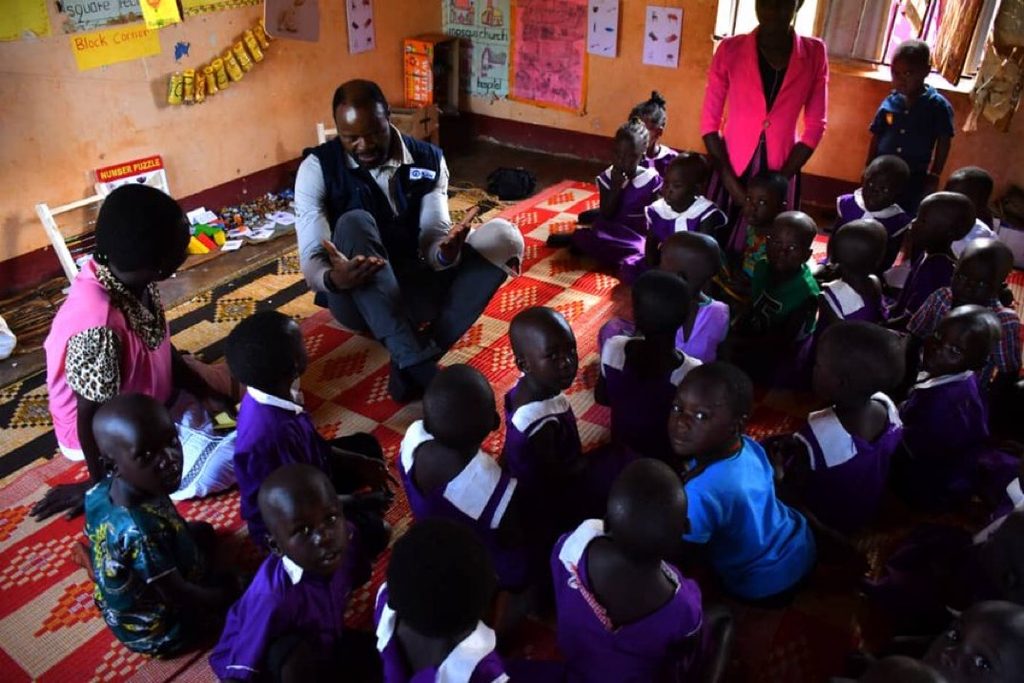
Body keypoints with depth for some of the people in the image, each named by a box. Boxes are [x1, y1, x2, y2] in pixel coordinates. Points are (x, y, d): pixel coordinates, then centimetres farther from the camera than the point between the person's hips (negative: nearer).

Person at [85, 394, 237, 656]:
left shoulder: (100, 493, -19)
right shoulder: (140, 532, -42)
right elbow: (178, 595, -27)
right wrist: (229, 594, -11)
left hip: (120, 616, 6)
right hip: (160, 634, -6)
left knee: (202, 531, 21)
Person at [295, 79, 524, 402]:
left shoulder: (429, 161, -2)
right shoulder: (317, 168, -9)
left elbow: (433, 239, -10)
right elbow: (311, 260, -17)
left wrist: (447, 252, -35)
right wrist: (332, 278, -41)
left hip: (414, 289, 3)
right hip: (355, 298, -2)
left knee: (502, 236, -18)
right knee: (354, 223, -33)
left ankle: (412, 362, -29)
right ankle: (419, 366, -43)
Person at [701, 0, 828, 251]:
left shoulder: (814, 53, -1)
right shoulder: (730, 49, -4)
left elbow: (815, 126, 2)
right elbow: (709, 122, -2)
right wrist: (730, 180, -10)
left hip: (780, 174, 1)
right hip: (730, 169, 0)